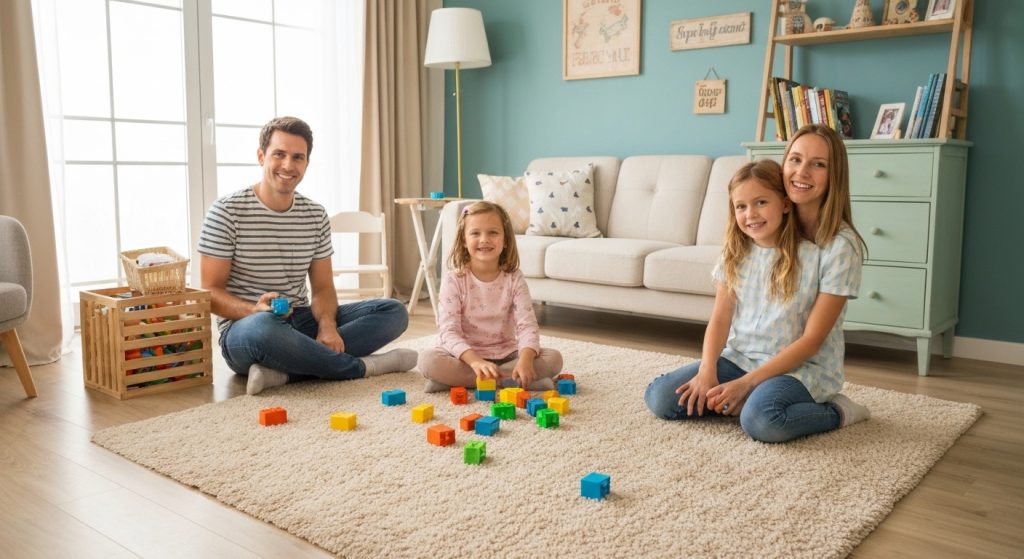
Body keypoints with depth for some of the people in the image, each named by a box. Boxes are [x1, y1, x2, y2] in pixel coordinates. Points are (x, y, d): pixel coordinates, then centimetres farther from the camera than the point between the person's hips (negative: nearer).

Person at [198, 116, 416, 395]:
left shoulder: (316, 216, 7)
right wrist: (256, 310, -29)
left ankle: (282, 371, -27)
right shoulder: (227, 212, -6)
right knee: (263, 327, -42)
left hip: (300, 322, 6)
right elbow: (211, 292, -7)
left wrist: (327, 325, -16)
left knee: (394, 312, -11)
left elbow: (323, 288, 8)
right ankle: (361, 366, -18)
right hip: (244, 328, -5)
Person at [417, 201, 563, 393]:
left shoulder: (514, 279, -4)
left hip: (506, 354, 3)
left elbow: (527, 325, -13)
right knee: (428, 359, -31)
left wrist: (526, 359, -34)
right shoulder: (454, 281, -10)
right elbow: (449, 331, -18)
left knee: (554, 359, -21)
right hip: (465, 356, -2)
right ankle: (509, 380, -26)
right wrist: (475, 361, -37)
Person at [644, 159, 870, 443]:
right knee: (658, 397, -13)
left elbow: (811, 340, -15)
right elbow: (720, 319, 0)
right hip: (739, 358, 5)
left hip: (802, 366, -4)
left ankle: (836, 411, -7)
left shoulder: (834, 256, -14)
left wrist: (746, 383, -20)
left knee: (761, 420, -36)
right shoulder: (735, 252, 3)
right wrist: (706, 372, -19)